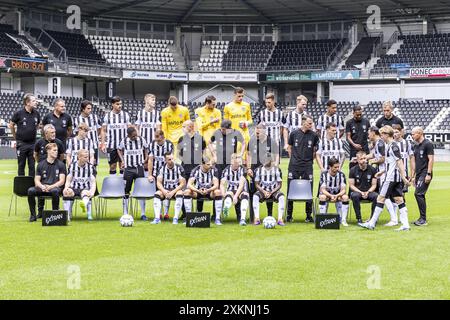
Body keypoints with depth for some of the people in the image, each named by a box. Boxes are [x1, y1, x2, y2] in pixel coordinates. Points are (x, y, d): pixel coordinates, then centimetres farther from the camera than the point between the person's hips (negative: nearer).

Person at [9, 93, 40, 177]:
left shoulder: (36, 114, 2)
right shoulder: (19, 113, -8)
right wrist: (16, 137, 10)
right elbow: (11, 125, 4)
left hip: (32, 143, 3)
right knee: (21, 165, 5)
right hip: (21, 144, -3)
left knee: (32, 166, 6)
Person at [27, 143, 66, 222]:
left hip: (55, 187, -2)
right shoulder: (41, 165, 12)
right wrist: (42, 187, -14)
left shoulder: (60, 164, 6)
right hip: (43, 188, 2)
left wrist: (51, 187, -17)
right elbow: (37, 180, 8)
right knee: (31, 190, -27)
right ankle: (33, 214, -14)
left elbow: (62, 181, -2)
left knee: (55, 191, -38)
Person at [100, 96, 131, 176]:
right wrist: (103, 143, -2)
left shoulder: (126, 115, 4)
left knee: (123, 166, 1)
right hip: (111, 145, 0)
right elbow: (103, 131, 6)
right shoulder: (107, 116, 3)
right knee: (112, 165, 5)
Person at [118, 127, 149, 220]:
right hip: (128, 169, 0)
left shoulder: (142, 140, -3)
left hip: (139, 168, 0)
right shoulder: (124, 141, -4)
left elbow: (146, 149, 16)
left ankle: (143, 214, 4)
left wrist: (146, 158, 3)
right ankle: (125, 213, 11)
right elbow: (119, 150, 15)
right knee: (126, 191, 4)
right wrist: (122, 160, 4)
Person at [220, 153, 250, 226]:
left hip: (241, 191, 0)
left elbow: (241, 185, -16)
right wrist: (224, 195, -24)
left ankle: (242, 219, -49)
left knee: (245, 196, -35)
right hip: (231, 190, 1)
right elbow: (222, 185, -6)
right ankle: (226, 209, -72)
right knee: (228, 195, -35)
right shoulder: (226, 170, -1)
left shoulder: (242, 170, -6)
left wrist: (236, 196, -28)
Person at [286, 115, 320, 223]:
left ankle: (309, 215, 8)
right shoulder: (294, 133, 2)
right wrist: (293, 159, 9)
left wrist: (309, 160, 7)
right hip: (294, 166, 0)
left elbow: (315, 150, 12)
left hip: (307, 166, 0)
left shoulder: (314, 135, 2)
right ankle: (289, 215, 11)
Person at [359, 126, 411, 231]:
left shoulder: (393, 146, -14)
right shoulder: (390, 145, 16)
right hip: (396, 178, 10)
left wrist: (403, 177, -22)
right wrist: (383, 171, 30)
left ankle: (372, 223, 2)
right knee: (399, 200, 6)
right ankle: (405, 225, 3)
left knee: (381, 198, -3)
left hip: (391, 178, -10)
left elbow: (399, 162, -19)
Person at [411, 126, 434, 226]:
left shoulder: (427, 144, -9)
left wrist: (428, 174, -18)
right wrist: (413, 176, 19)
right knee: (420, 195, 8)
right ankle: (422, 219, 14)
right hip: (419, 174, 8)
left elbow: (431, 159, -13)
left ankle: (423, 219, -11)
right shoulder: (416, 146, 16)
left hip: (425, 174, -8)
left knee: (418, 194, -14)